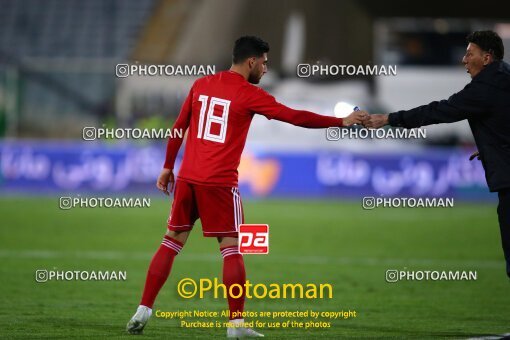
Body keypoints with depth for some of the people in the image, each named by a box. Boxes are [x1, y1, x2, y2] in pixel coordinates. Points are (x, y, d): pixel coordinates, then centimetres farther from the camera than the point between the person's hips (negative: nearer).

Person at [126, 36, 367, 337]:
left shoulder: (201, 85, 11)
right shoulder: (249, 94, -6)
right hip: (220, 182, -5)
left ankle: (144, 310, 7)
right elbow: (295, 117, -8)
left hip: (188, 177, 5)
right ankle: (236, 323, -2)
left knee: (172, 243, 11)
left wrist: (168, 167, 25)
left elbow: (178, 128, 16)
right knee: (232, 248, 1)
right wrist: (341, 122, -2)